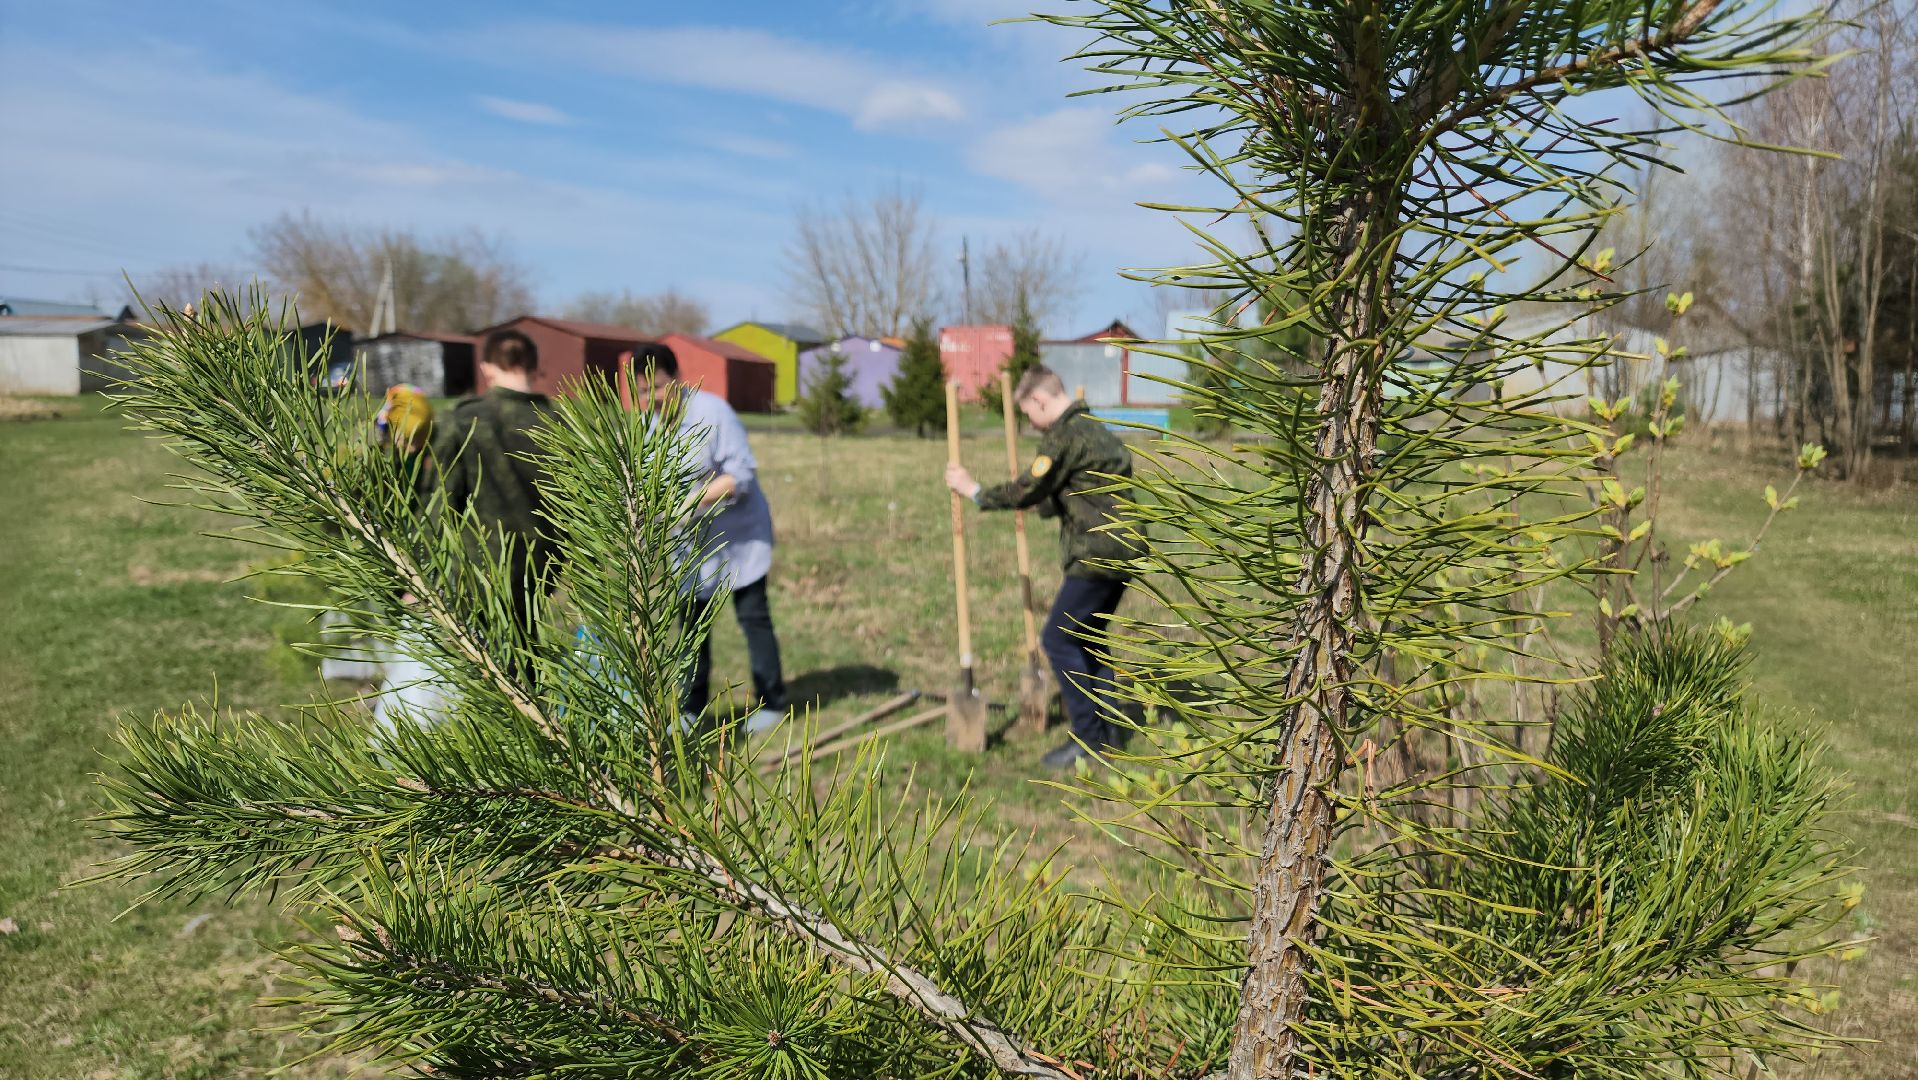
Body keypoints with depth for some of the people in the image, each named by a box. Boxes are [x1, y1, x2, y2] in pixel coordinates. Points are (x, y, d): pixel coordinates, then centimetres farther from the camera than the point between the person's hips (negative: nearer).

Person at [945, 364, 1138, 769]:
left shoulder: (1064, 435, -13)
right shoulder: (1094, 428, 18)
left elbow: (1027, 490, -12)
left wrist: (974, 490, -1)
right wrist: (1042, 504, 39)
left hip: (1097, 556, -10)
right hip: (1120, 553, 10)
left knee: (1059, 640, -5)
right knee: (1088, 636, 19)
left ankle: (1088, 736, -1)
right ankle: (1107, 726, 24)